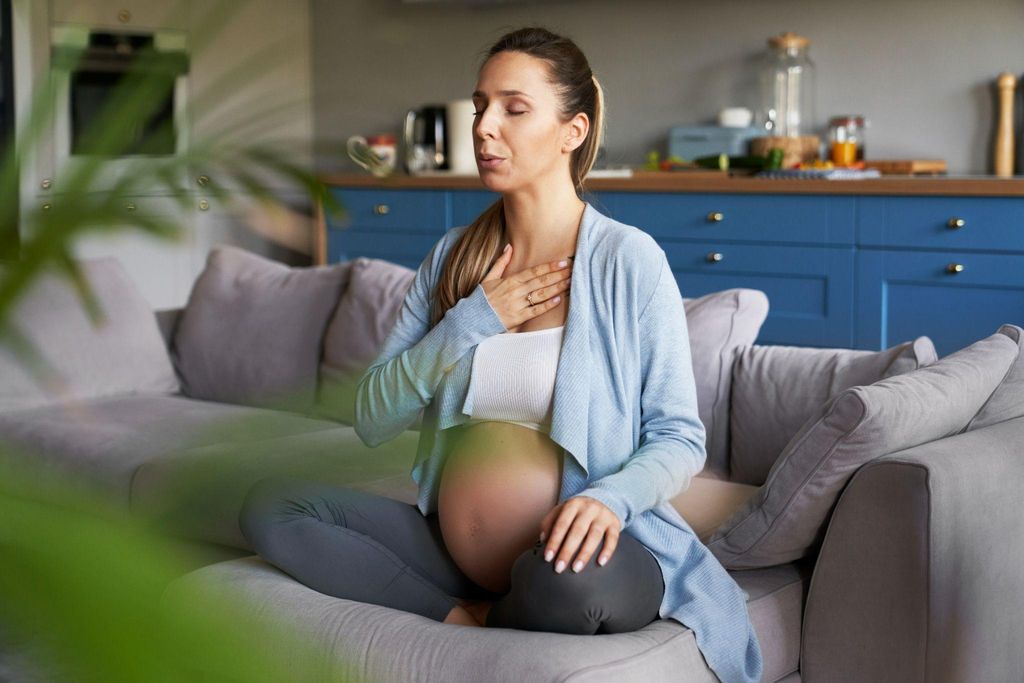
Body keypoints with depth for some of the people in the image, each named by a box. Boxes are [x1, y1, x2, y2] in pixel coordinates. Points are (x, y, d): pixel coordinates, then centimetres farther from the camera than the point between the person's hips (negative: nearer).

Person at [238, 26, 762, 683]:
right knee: (269, 505, -8)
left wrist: (610, 498, -29)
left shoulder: (628, 259, -10)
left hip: (581, 553, -5)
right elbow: (373, 419, 2)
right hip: (456, 549, 5)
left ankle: (474, 628, -5)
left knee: (565, 583, -39)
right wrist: (471, 323, -10)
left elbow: (680, 437, -8)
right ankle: (467, 617, -13)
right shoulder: (453, 255, 6)